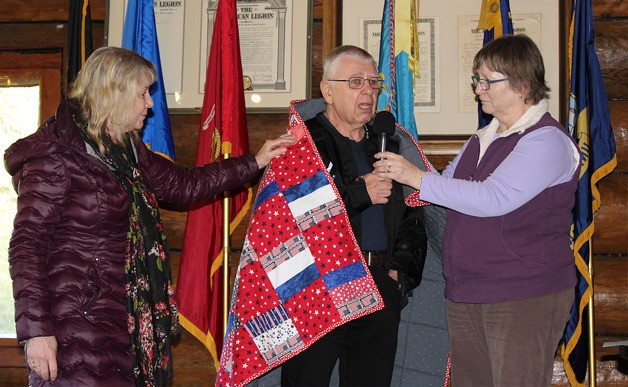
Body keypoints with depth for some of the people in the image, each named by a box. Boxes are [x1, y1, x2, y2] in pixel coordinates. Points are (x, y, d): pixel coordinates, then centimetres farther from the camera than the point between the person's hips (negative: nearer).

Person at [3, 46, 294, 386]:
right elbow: (26, 246, -15)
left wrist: (255, 162, 22)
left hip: (127, 325, 8)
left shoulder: (127, 149, 16)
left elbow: (183, 185, 24)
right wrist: (36, 330, -20)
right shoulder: (55, 154, -12)